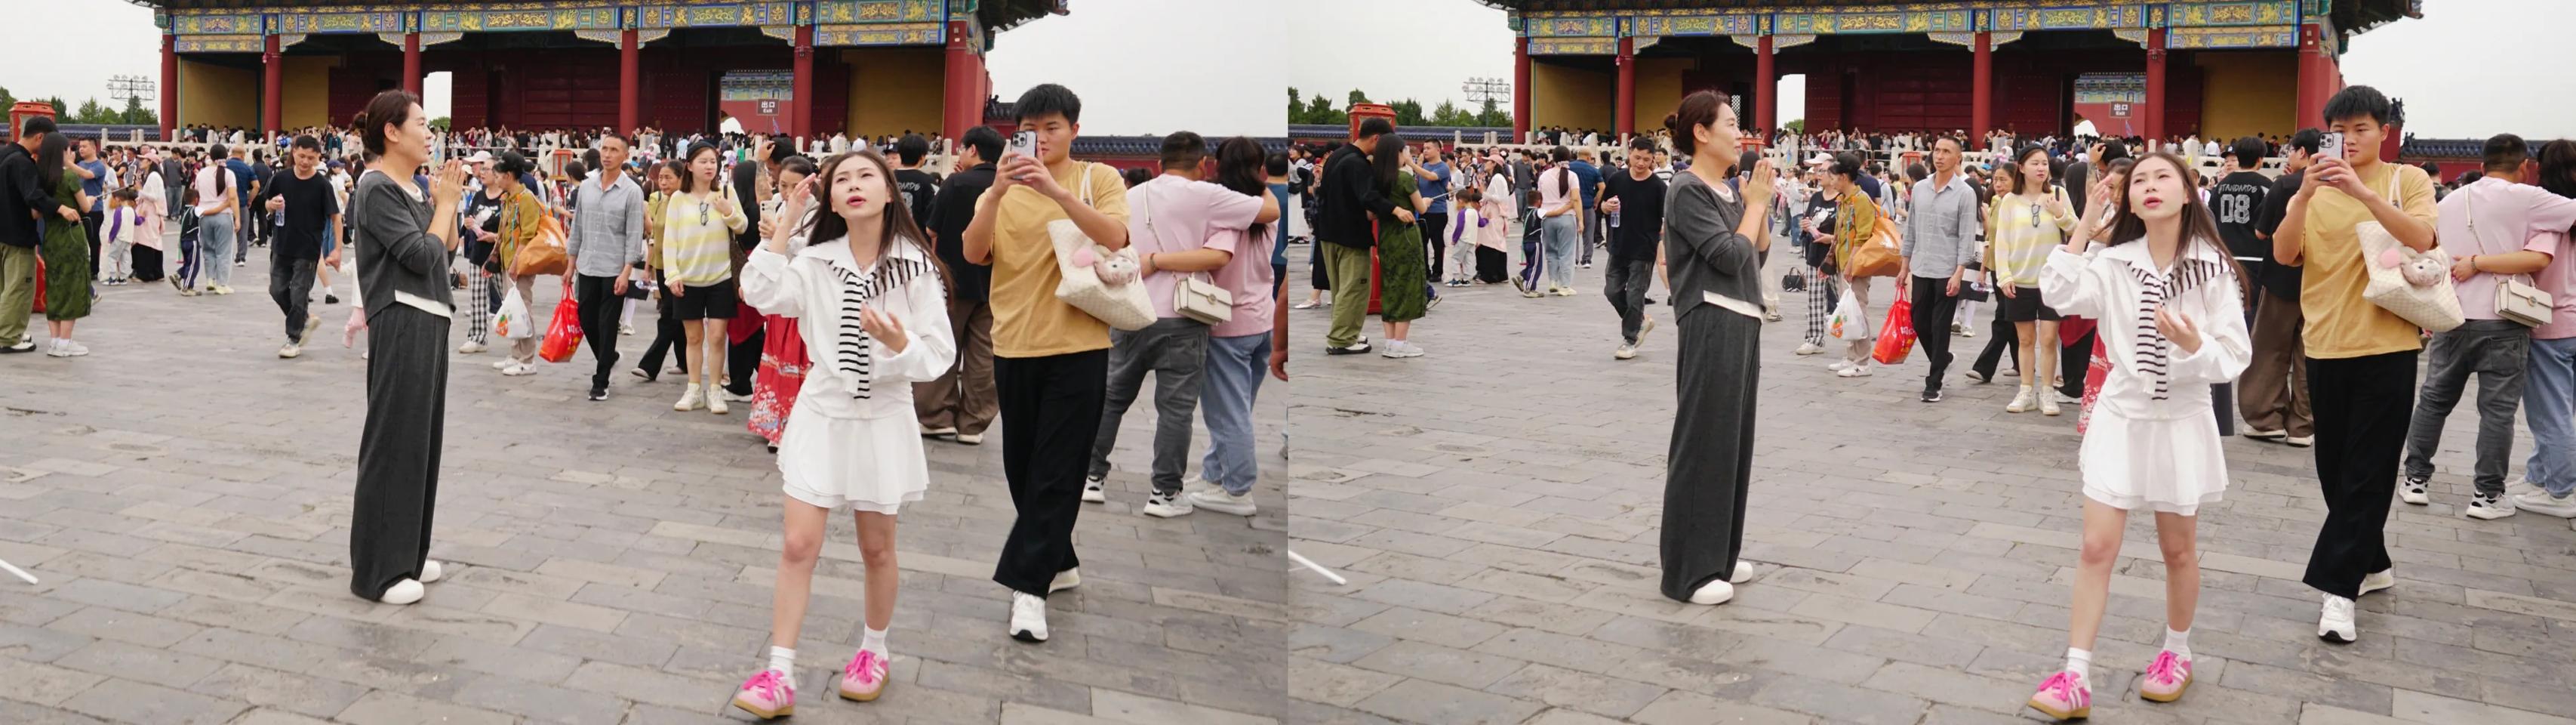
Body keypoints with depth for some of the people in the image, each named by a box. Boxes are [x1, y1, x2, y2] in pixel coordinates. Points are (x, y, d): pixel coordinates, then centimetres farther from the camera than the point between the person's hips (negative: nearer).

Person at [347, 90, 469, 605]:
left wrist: (446, 200, 5)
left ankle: (407, 552, 23)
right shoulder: (377, 188, -12)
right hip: (401, 322, -9)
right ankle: (377, 570, 1)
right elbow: (421, 256, -17)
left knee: (422, 436, 13)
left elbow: (447, 251, 14)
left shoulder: (414, 188, 14)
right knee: (394, 440, -5)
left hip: (429, 320, 9)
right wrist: (446, 203, -7)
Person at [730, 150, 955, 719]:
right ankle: (780, 676, 2)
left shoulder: (915, 266, -10)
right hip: (821, 414, 1)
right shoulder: (816, 259, -4)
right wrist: (786, 223, -18)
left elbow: (939, 356, -11)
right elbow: (761, 294, -21)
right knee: (799, 546, -3)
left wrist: (898, 343, -32)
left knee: (877, 549, 13)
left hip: (882, 419, -1)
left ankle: (874, 651, 34)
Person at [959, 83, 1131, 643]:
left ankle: (1028, 585, -5)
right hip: (1014, 344, 4)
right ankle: (1059, 563, 27)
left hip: (1077, 345, -4)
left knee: (1057, 471, -6)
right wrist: (997, 193, -23)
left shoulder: (1099, 179, 0)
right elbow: (974, 253, -7)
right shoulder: (1002, 189, 8)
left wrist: (1054, 189, -29)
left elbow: (1115, 238, -18)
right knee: (1021, 466, 11)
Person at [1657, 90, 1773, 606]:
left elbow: (1759, 249, 15)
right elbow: (1730, 256, -17)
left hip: (1742, 321, 9)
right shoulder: (1688, 190, -11)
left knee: (1732, 438, 14)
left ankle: (1719, 554, 24)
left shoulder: (1728, 189, 14)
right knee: (1703, 441, -5)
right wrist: (1756, 203, -6)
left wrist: (1760, 201, 4)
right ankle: (1689, 570, 0)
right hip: (1712, 322, -9)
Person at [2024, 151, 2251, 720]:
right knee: (2096, 548, -3)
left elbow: (2235, 359, -9)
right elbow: (2058, 295, -21)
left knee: (2178, 550, 14)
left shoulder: (2212, 268, -9)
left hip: (2182, 422, -1)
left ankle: (2177, 653, 36)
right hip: (2121, 417, 1)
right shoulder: (2114, 262, -4)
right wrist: (2084, 226, -17)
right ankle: (2076, 678, -1)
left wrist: (2194, 345, -30)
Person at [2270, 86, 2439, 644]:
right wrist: (2303, 196, -23)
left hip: (2387, 345, -3)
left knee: (2367, 471, -6)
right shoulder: (2315, 190, 7)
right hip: (2327, 343, 4)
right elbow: (2284, 254, -7)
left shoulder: (2407, 181, 1)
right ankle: (2371, 564, 27)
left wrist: (2362, 191, -29)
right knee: (2334, 468, 10)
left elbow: (2421, 240, -18)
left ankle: (2338, 586, -6)